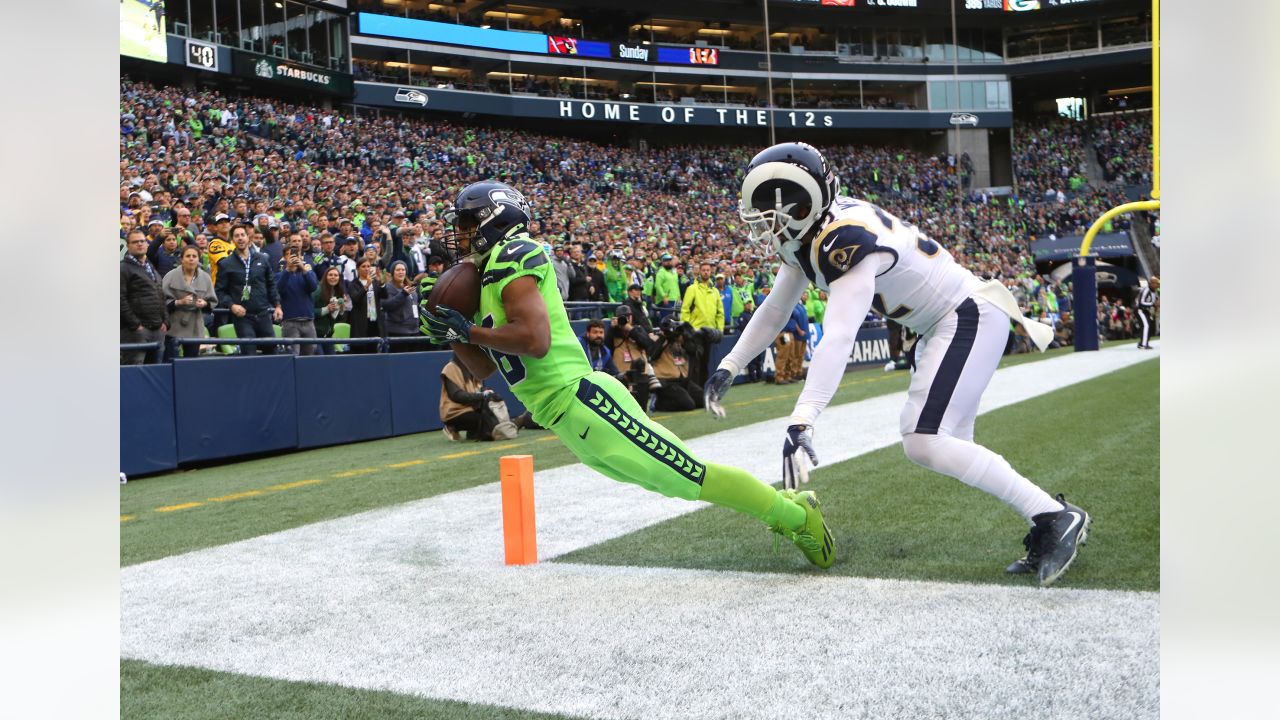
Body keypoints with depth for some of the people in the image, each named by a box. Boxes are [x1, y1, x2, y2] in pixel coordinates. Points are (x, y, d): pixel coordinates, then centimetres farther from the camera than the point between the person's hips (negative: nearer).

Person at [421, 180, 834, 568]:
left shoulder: (511, 256, -9)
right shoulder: (485, 276, 19)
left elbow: (535, 340, -22)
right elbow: (483, 370, 24)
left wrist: (467, 331, -11)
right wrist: (451, 334, 9)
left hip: (582, 401, -9)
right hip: (566, 421, 9)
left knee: (689, 477, -4)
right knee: (673, 476, 16)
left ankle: (797, 516, 9)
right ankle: (780, 505, 28)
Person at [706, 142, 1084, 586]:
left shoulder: (845, 241, -29)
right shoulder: (809, 234, 1)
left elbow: (838, 340, -40)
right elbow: (774, 312, 13)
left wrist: (801, 423, -48)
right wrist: (729, 368, 11)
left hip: (970, 318, -10)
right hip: (945, 324, 10)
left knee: (925, 442, -18)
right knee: (946, 445, 11)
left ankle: (1056, 518, -9)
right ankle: (1047, 532, 18)